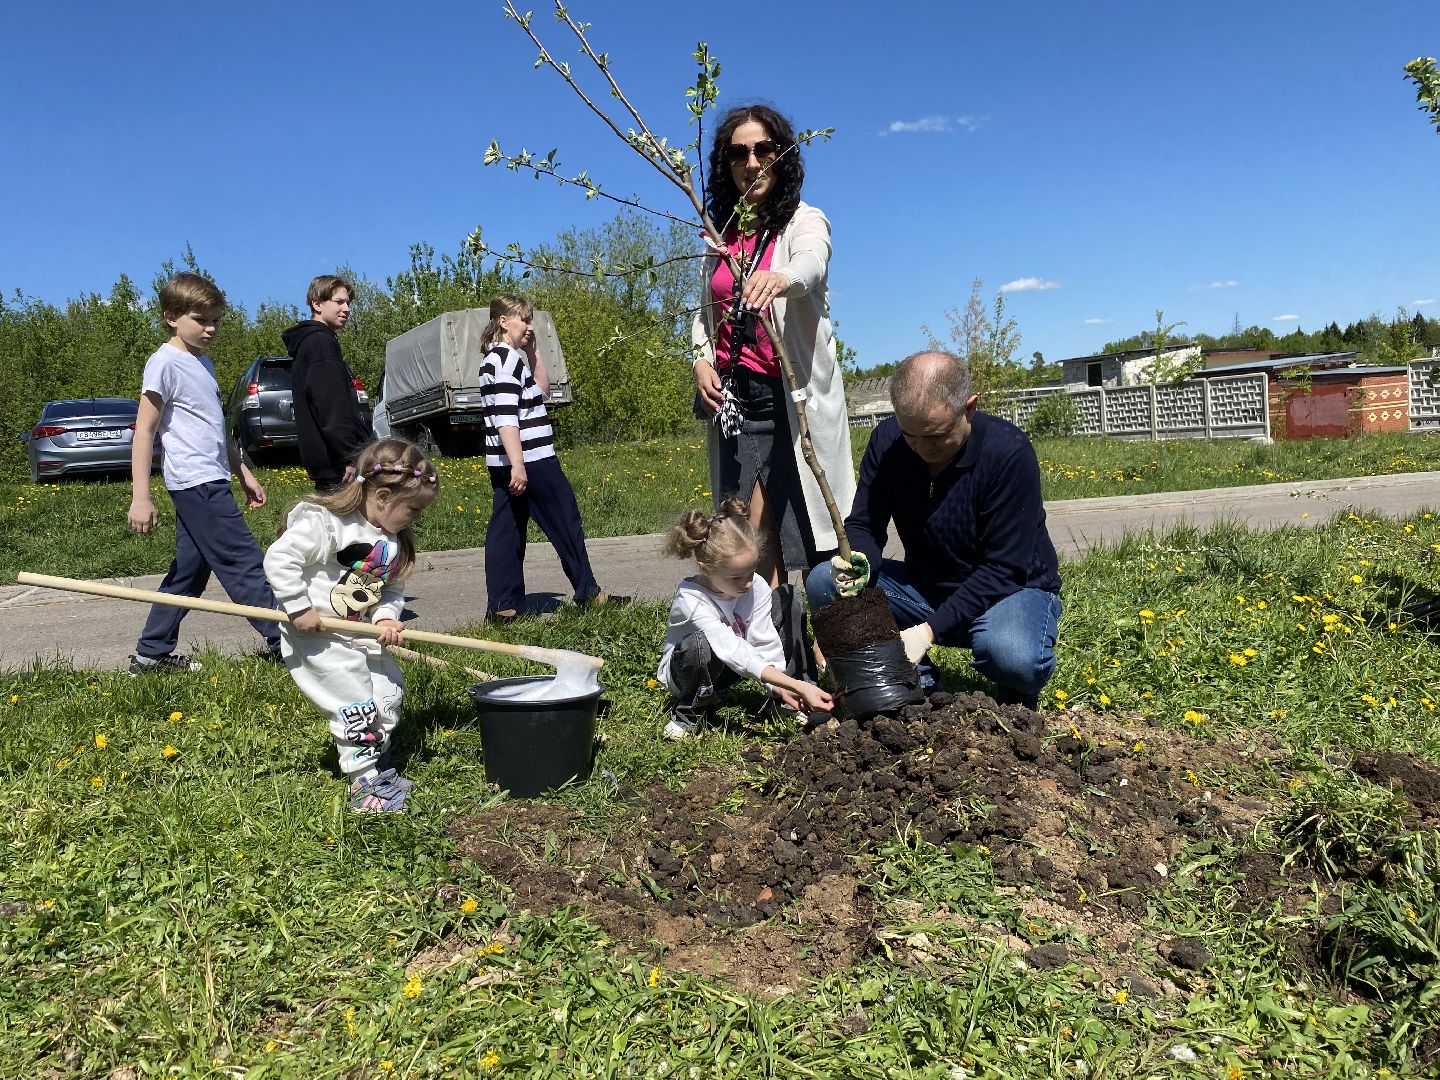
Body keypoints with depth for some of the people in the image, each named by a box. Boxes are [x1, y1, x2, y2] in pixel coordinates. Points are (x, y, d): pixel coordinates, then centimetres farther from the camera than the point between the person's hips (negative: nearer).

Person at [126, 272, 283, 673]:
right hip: (196, 481, -9)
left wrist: (244, 473, 25)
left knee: (190, 569, 12)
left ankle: (151, 653, 21)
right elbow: (144, 432, -11)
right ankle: (282, 639, -3)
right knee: (243, 562, -8)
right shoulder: (165, 363, -9)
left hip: (209, 481, 9)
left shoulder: (203, 363, 19)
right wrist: (141, 497, -15)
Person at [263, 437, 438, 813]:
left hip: (363, 636, 8)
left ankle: (376, 768, 31)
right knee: (357, 706, -9)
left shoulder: (395, 541, 2)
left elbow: (392, 590, 7)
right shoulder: (324, 523, -23)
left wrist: (386, 617, -13)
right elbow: (279, 560, -24)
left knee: (389, 694, 12)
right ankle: (363, 785, 2)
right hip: (317, 637, -8)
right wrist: (299, 609, -23)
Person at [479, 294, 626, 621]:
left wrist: (531, 350, 18)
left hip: (503, 463, 10)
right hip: (531, 459, -10)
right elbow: (506, 417, -22)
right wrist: (518, 465, -27)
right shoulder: (509, 358, -13)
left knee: (506, 528, 6)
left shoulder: (494, 359, 18)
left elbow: (542, 388, 26)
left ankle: (502, 605, 6)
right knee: (566, 522, 1)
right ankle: (588, 593, 11)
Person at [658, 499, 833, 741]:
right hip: (688, 670, -4)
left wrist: (781, 688, -31)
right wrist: (798, 686, -48)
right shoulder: (691, 600, -35)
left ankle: (790, 699, -7)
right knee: (701, 643, -42)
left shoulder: (757, 587, -19)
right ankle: (689, 714, -13)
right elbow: (735, 653, -43)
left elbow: (765, 644, -15)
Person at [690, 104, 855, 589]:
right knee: (753, 535, 0)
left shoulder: (804, 221, -2)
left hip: (794, 396, -4)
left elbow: (812, 264, -25)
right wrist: (701, 360, 3)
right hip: (733, 398, 4)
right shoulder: (721, 234, 14)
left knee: (808, 530, -5)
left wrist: (782, 278, -49)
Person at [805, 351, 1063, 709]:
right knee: (822, 582, -17)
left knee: (1013, 657, -39)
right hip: (925, 586, 4)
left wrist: (931, 629, -31)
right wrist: (858, 562, -29)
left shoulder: (1009, 451, -23)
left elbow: (1003, 569, -24)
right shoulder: (887, 440, -10)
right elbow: (863, 525, -4)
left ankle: (1016, 696, 1)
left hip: (1010, 588, -4)